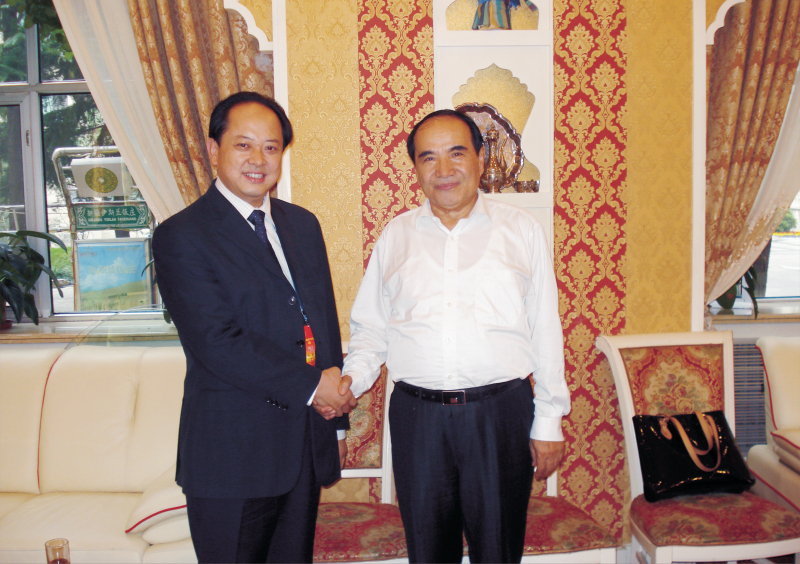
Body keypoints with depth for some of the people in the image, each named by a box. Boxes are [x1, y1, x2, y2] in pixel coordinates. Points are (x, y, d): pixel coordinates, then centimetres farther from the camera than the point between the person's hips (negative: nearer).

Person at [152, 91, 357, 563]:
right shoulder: (182, 236, -10)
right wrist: (311, 386, -16)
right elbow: (216, 343, -19)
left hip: (307, 445, 6)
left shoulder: (303, 224, 10)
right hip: (232, 454, -5)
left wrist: (338, 421, 13)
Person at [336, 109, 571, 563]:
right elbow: (371, 327, 12)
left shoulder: (522, 230, 5)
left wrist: (549, 422, 3)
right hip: (417, 416, 2)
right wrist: (353, 379, -7)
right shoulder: (397, 234, 9)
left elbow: (546, 331, 5)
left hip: (501, 412, -1)